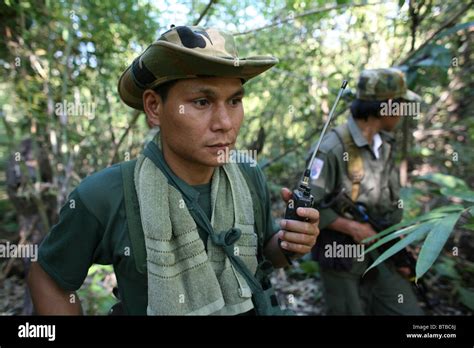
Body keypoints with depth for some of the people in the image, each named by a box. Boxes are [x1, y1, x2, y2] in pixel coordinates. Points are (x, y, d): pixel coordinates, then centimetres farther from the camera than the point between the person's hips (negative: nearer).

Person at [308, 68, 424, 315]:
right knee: (351, 311, 11)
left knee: (408, 311, 11)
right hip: (343, 262, -7)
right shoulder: (332, 150, -21)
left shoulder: (386, 146, 5)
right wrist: (354, 227, -18)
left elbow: (391, 204, 13)